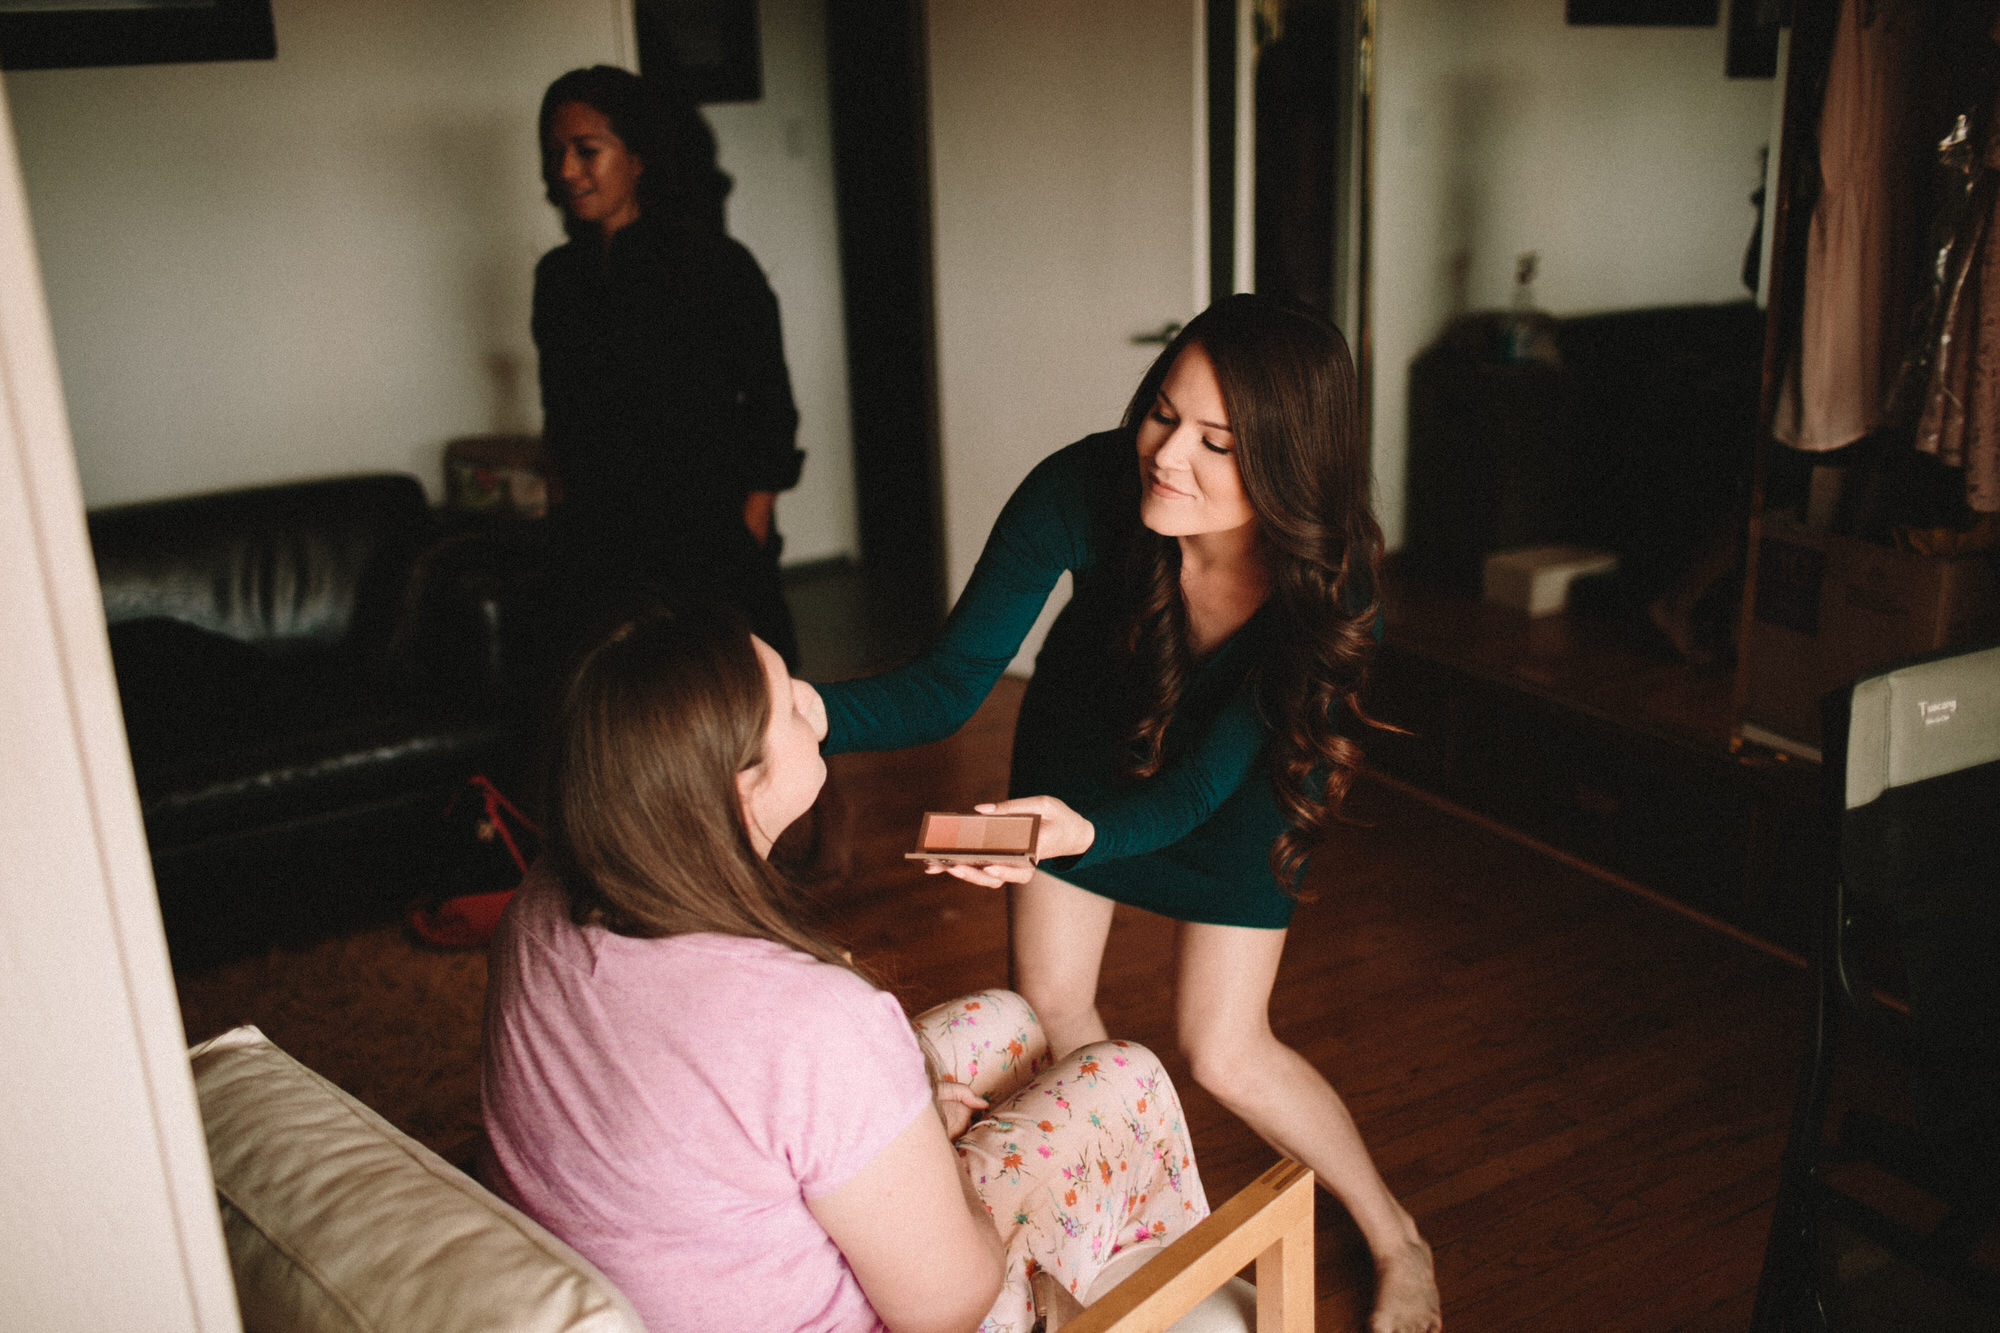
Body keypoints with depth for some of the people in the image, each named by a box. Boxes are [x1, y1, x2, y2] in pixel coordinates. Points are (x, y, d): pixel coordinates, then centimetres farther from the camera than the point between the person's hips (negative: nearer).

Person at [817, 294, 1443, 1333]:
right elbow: (949, 685, -30)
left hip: (1233, 779, -2)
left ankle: (1396, 1239, 25)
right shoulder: (1081, 491, -35)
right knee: (1048, 1007, 5)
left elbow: (1199, 782, -33)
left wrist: (1086, 832, -55)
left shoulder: (1327, 581, -36)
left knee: (1223, 1053, -2)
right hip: (1084, 740, 2)